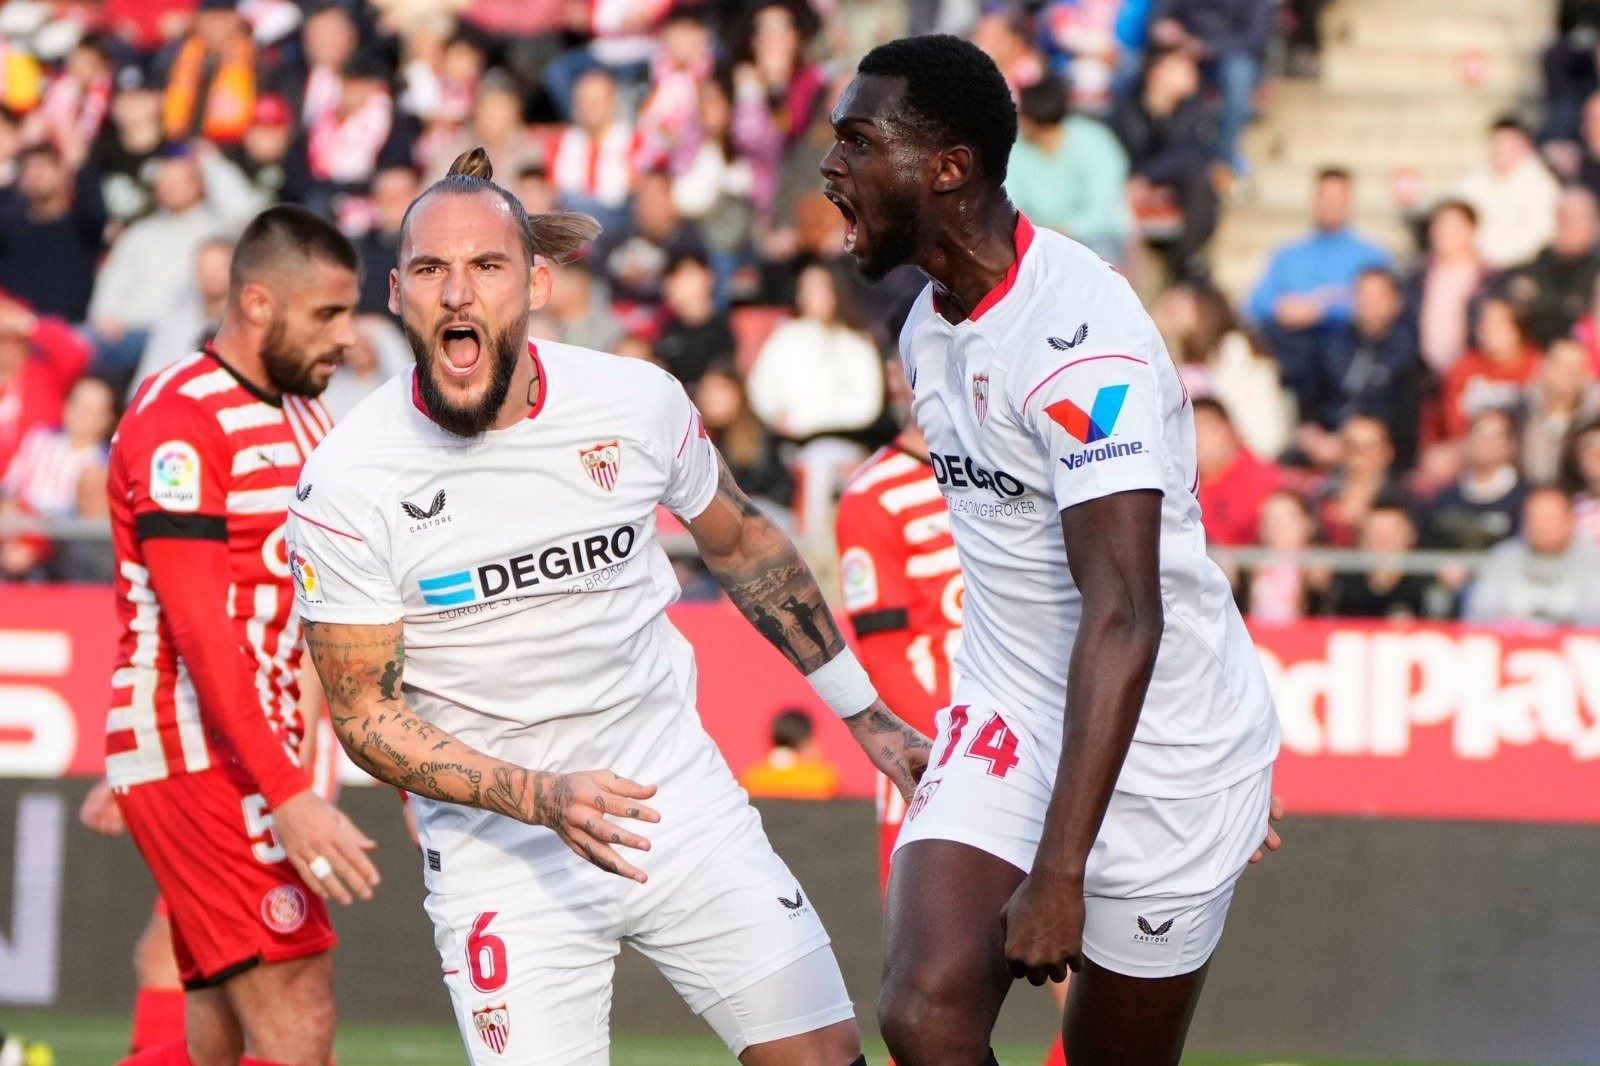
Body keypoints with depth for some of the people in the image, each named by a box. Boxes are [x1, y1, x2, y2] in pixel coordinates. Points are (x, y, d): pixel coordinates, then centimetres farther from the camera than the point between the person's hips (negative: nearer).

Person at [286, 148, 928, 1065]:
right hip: (500, 850, -3)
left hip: (682, 805, 3)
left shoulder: (639, 402, -7)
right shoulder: (346, 485, -14)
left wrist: (866, 716, 18)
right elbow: (365, 714, -10)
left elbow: (742, 544, 13)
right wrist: (543, 800, -23)